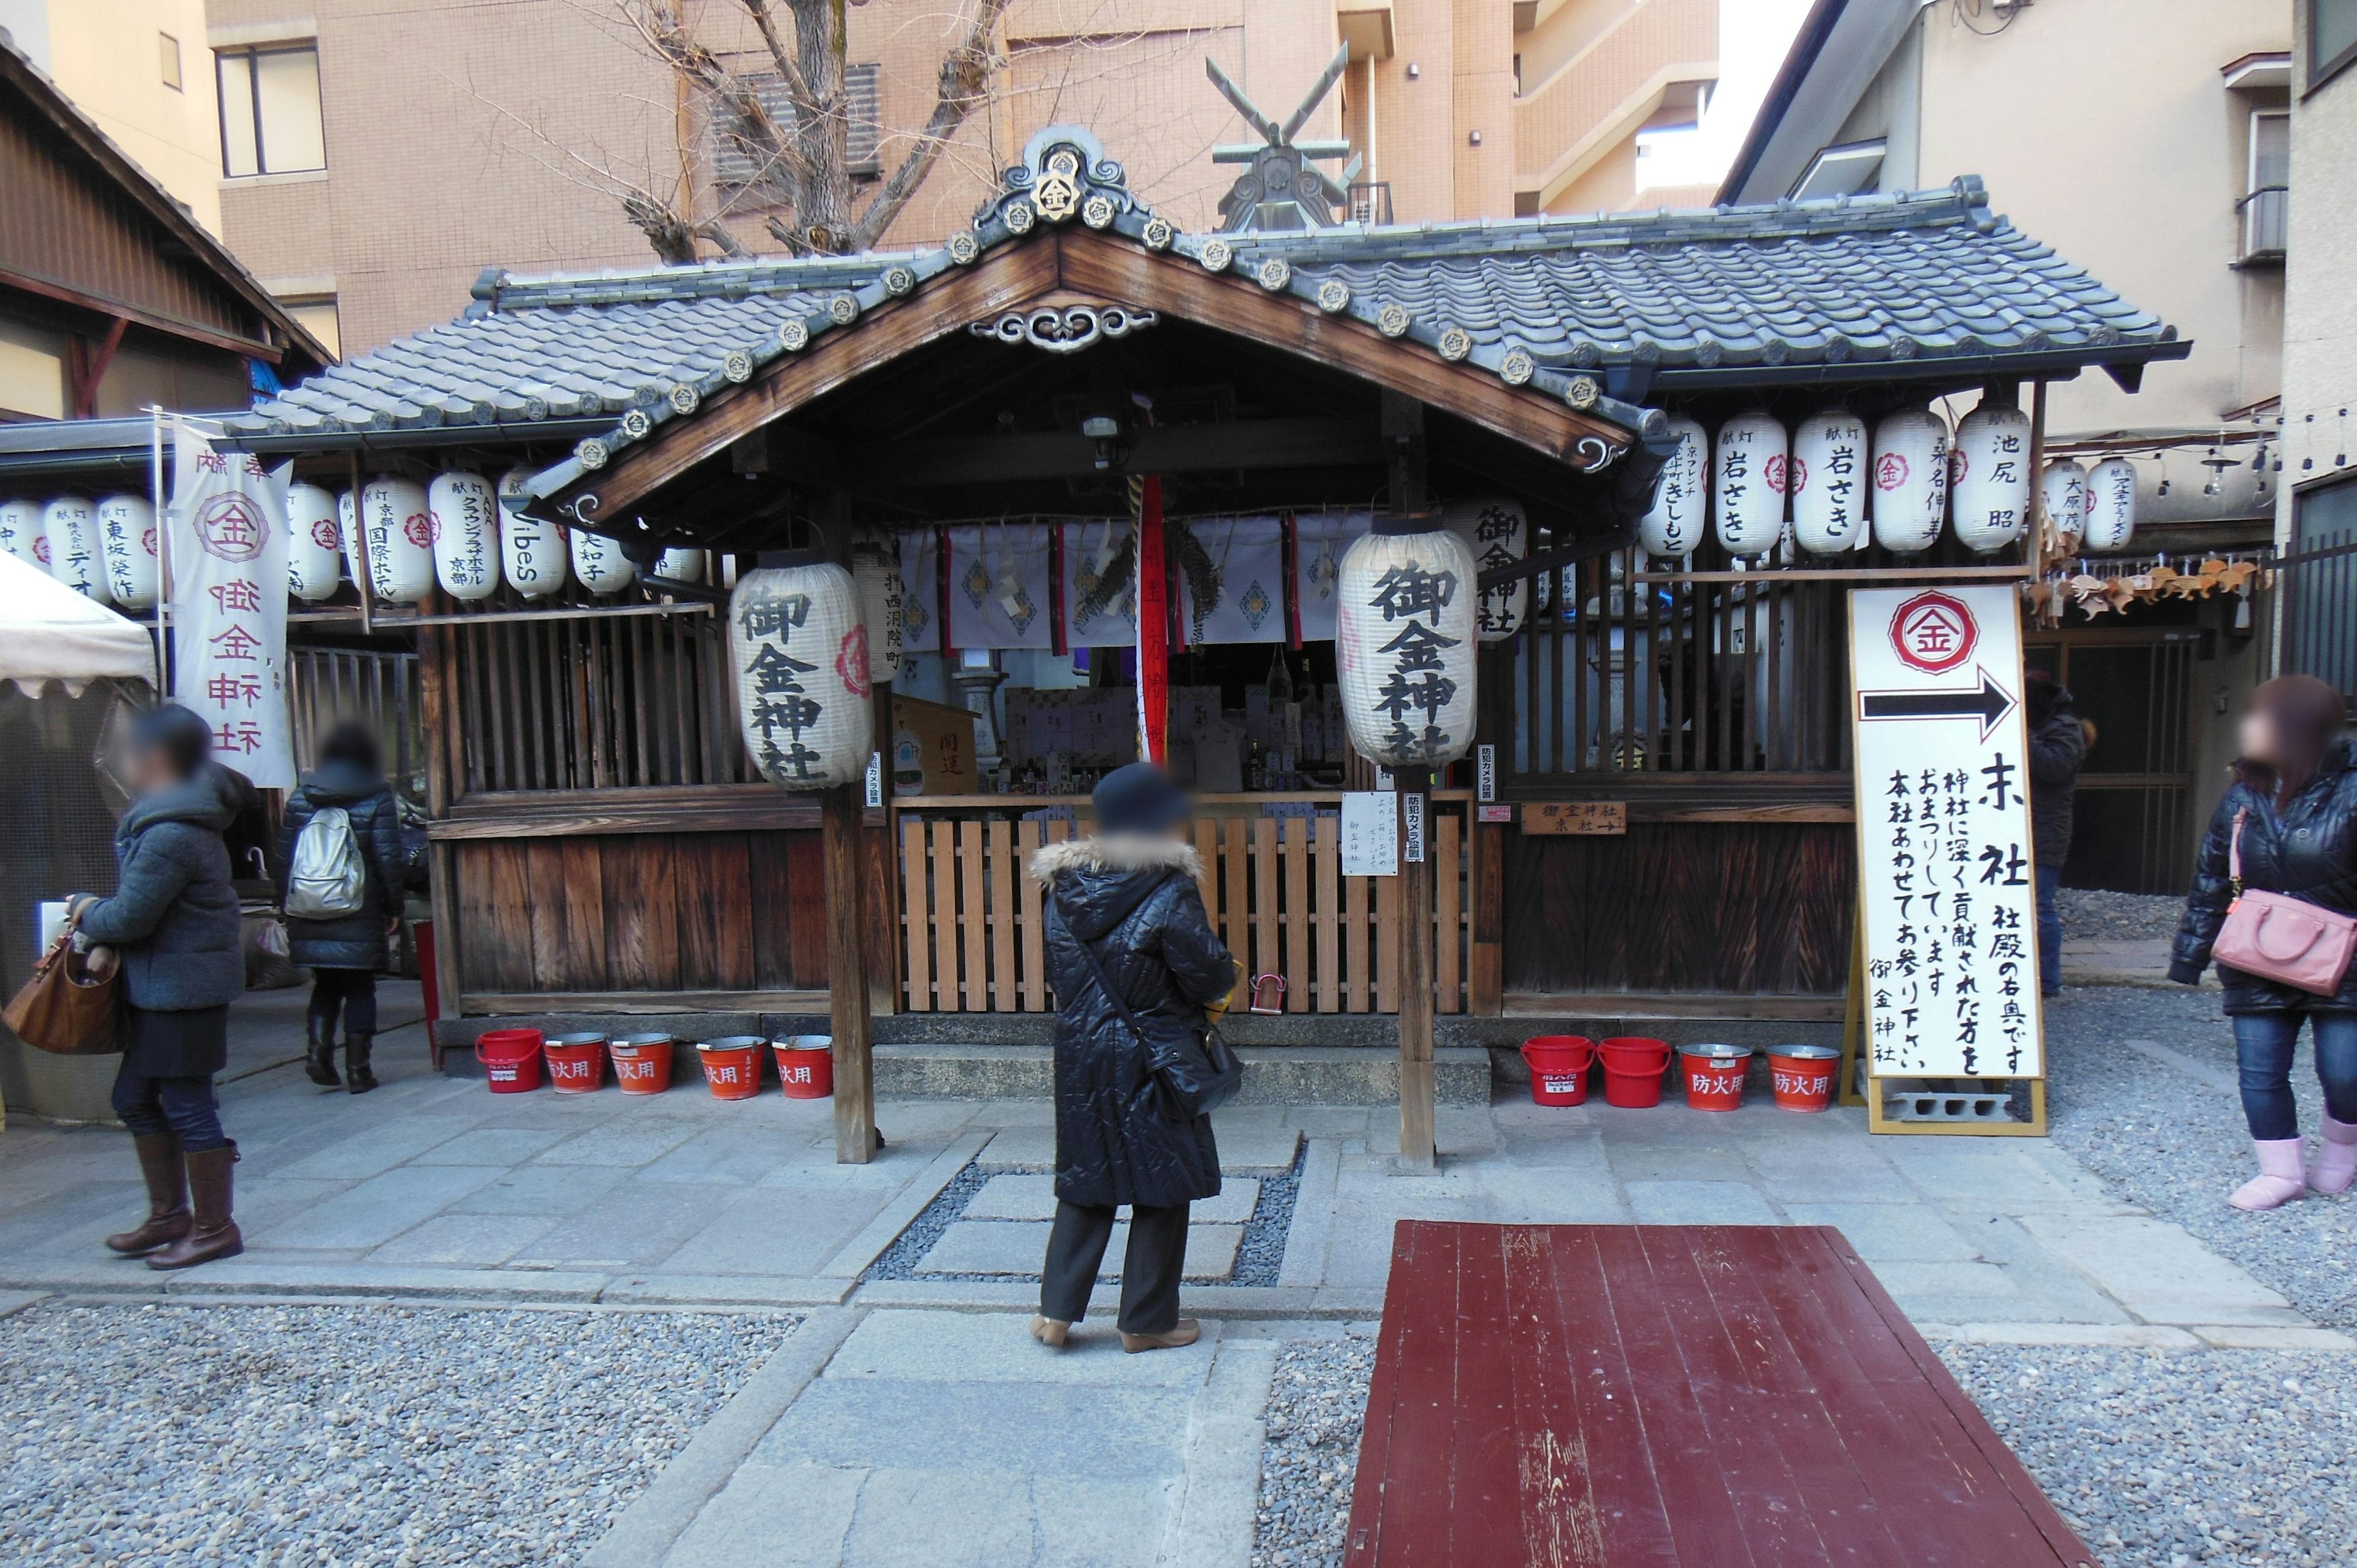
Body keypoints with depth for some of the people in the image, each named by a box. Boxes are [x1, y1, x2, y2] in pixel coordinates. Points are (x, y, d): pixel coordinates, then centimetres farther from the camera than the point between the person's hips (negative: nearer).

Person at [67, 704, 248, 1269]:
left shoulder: (171, 835, -22)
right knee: (136, 1097, 18)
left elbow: (130, 916, -20)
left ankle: (214, 1229, 11)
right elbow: (141, 899, 15)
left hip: (183, 985, -10)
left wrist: (87, 911, 0)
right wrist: (110, 944, -1)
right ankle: (169, 1214, 29)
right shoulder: (160, 816, 11)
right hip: (157, 984, 10)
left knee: (187, 1105, -1)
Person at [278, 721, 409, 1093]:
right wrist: (393, 908, 1)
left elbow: (284, 856, 7)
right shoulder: (377, 800, -6)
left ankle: (317, 1050, 2)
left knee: (325, 984, 19)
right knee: (360, 990, 6)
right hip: (360, 920, -3)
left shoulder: (299, 797, 5)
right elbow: (389, 860, -8)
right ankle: (357, 1071, 6)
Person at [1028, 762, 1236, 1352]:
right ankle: (1146, 1321, 20)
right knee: (1160, 1190, 10)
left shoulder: (1064, 888, 0)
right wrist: (1226, 970, 7)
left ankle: (1056, 1310, 20)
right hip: (1151, 1063, -5)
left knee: (1085, 1181, 17)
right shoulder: (1169, 895, -18)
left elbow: (1057, 973, 8)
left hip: (1079, 1057, 5)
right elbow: (1211, 978, -14)